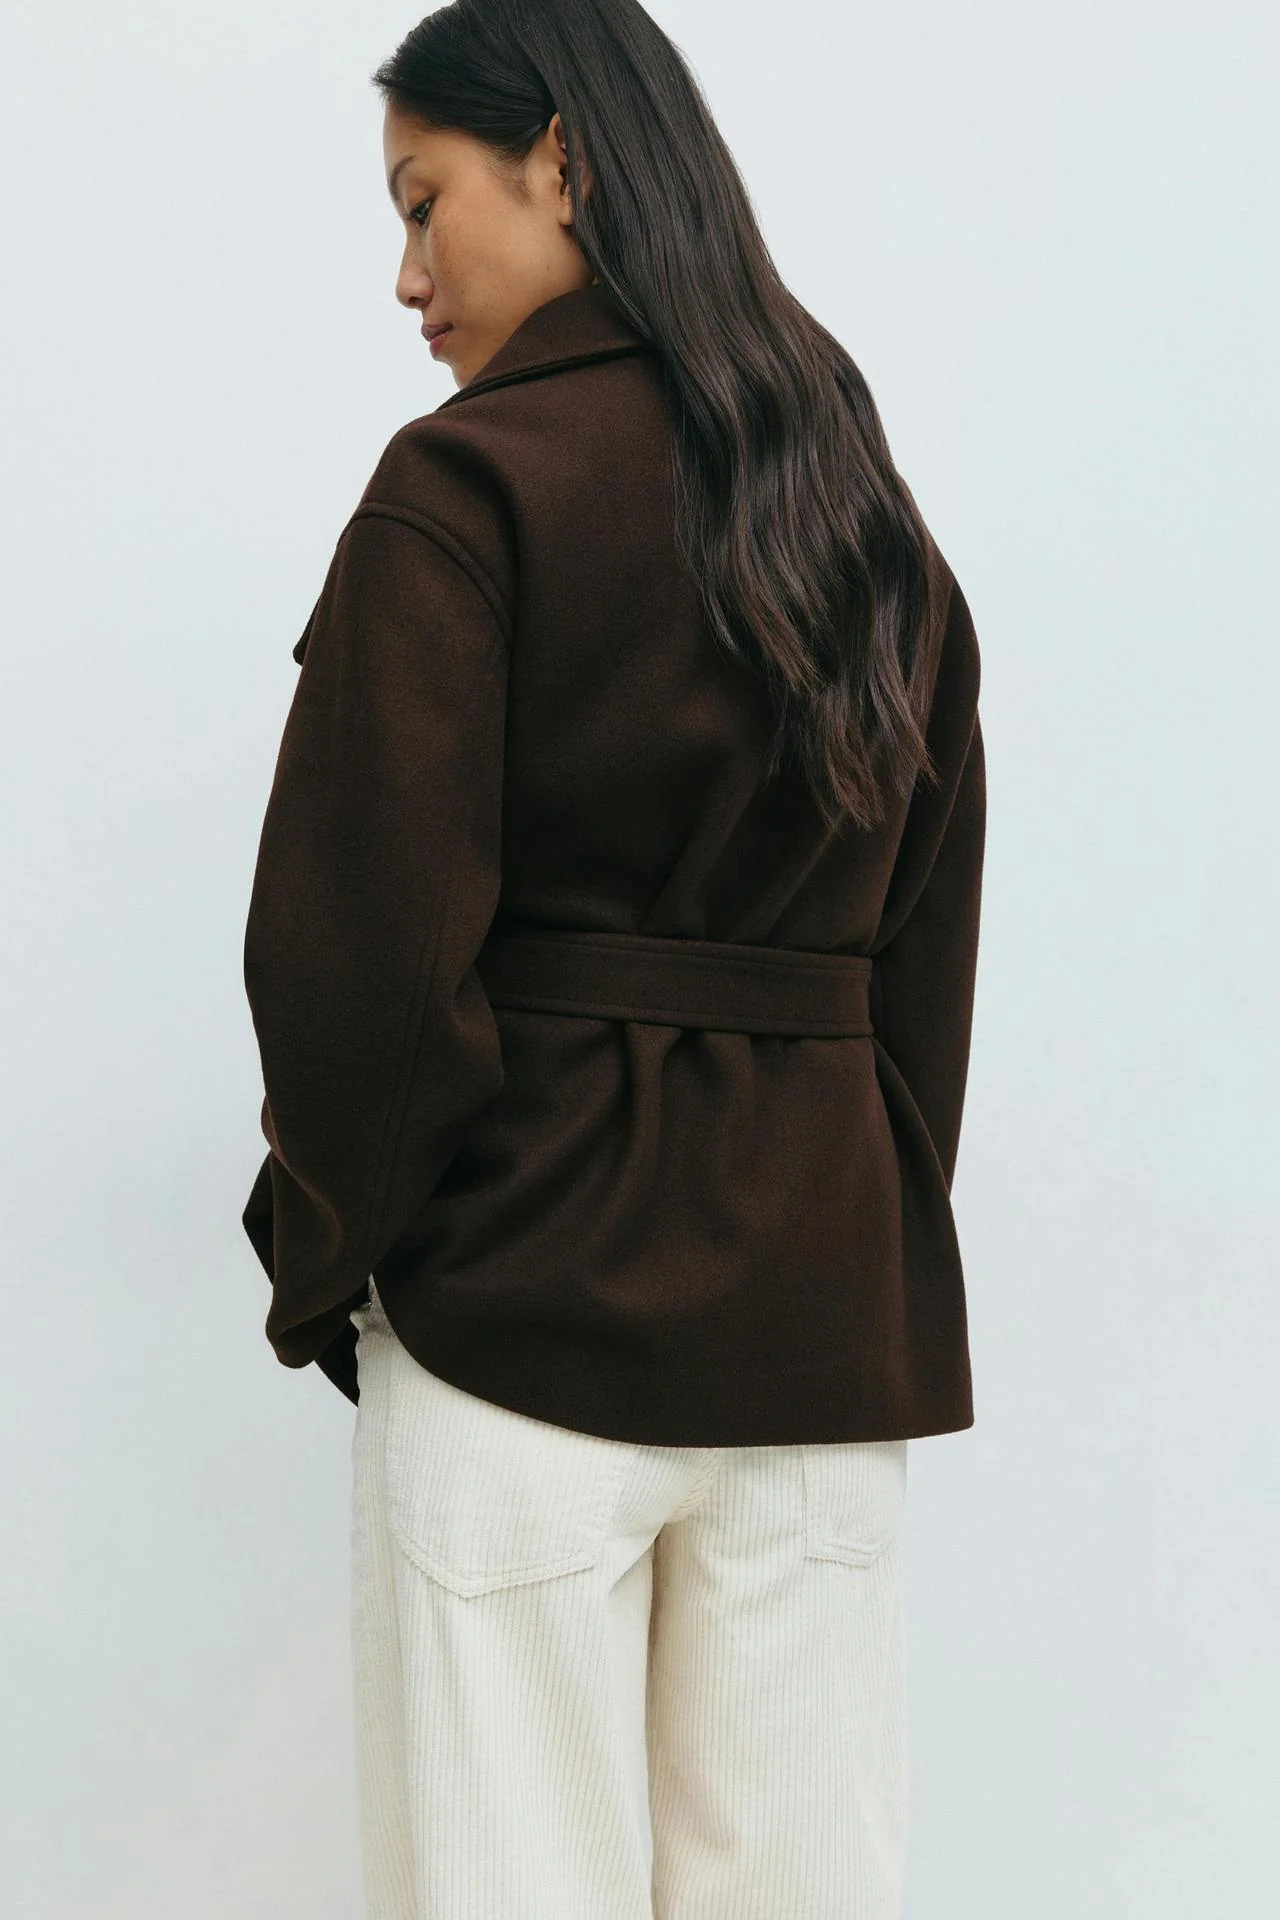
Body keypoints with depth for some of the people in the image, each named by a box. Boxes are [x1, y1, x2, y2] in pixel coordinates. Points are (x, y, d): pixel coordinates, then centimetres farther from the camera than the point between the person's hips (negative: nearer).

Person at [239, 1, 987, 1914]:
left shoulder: (468, 483, -10)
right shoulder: (876, 518, 11)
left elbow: (365, 938, -14)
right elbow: (927, 949, 13)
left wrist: (330, 1249, 0)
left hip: (525, 1290, -6)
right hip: (828, 1306, 7)